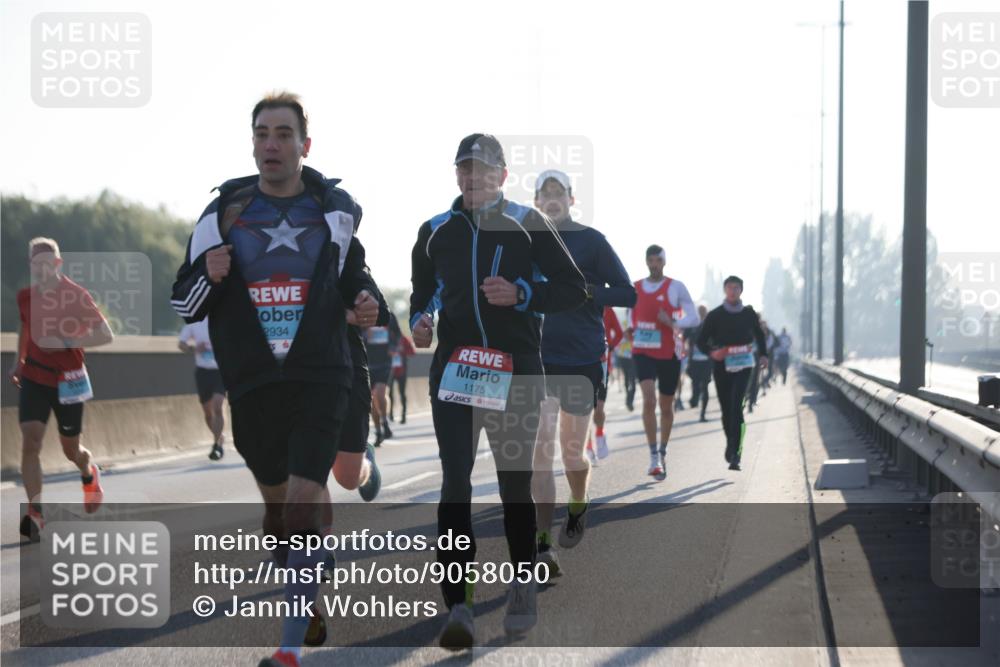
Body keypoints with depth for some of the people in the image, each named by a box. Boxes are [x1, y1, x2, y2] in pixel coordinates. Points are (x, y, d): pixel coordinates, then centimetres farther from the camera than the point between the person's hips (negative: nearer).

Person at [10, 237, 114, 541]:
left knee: (71, 450, 10)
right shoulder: (25, 297, 1)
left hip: (68, 381, -3)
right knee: (30, 441, -16)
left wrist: (65, 341, -25)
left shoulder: (76, 296, -13)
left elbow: (106, 335, -15)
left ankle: (89, 474, 46)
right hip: (33, 379, 3)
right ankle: (35, 511, -18)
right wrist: (18, 361, 14)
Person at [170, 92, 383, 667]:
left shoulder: (335, 209, 4)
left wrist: (366, 300, -2)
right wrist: (209, 277, -15)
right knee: (276, 501, 14)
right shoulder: (224, 213, 3)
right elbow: (185, 304, 7)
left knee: (303, 502, -15)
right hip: (252, 383, 2)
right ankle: (293, 596, 39)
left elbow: (354, 272, 21)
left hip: (321, 380, -2)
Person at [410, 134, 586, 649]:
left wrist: (520, 293, -14)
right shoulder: (436, 230, 11)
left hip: (515, 371, -1)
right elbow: (422, 291, 25)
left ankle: (523, 588, 29)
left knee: (515, 483, 9)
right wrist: (419, 321, 3)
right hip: (453, 370, 1)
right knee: (455, 483, -10)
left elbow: (573, 289, 1)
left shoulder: (527, 225, 3)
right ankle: (458, 607, -14)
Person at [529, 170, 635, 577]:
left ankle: (578, 509, 41)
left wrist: (583, 290, -18)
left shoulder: (591, 241, -2)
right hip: (538, 360, 2)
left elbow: (627, 295, -4)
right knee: (538, 448, -12)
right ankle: (543, 546, -15)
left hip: (582, 363, -2)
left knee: (572, 453, 9)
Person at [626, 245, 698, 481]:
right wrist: (630, 330, 2)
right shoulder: (635, 289, 8)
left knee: (666, 406, 11)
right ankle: (653, 456, -17)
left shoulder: (676, 287, -2)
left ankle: (663, 453, 29)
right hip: (643, 352, 1)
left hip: (669, 354, 0)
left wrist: (673, 323, -22)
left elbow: (694, 318, -5)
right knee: (649, 399, -19)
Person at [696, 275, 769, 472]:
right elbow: (701, 341, 2)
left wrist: (763, 355, 12)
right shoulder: (714, 315, 2)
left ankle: (735, 453, -22)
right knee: (726, 409, 10)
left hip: (742, 366, -1)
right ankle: (731, 443, 36)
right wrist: (711, 352, -17)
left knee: (736, 407, -17)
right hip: (721, 367, 1)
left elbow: (759, 335, 24)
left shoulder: (749, 314, 7)